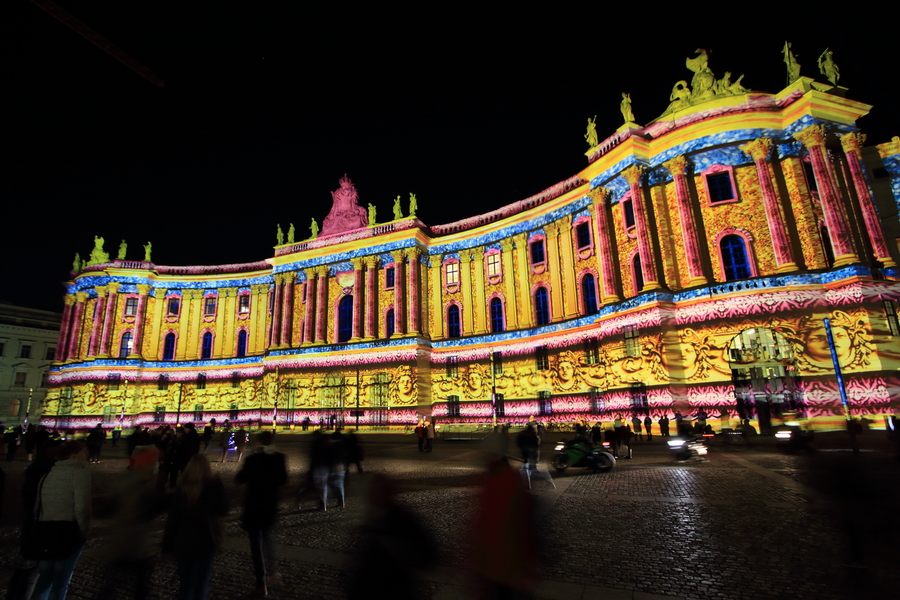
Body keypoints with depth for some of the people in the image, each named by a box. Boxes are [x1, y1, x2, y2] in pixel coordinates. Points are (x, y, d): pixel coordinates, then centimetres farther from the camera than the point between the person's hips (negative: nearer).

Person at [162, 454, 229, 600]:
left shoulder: (182, 489, -14)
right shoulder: (215, 486, -15)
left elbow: (173, 519, -10)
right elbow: (222, 511, -2)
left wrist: (167, 544, 1)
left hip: (184, 543, 1)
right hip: (207, 542, 0)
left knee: (185, 584, 17)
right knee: (201, 583, 15)